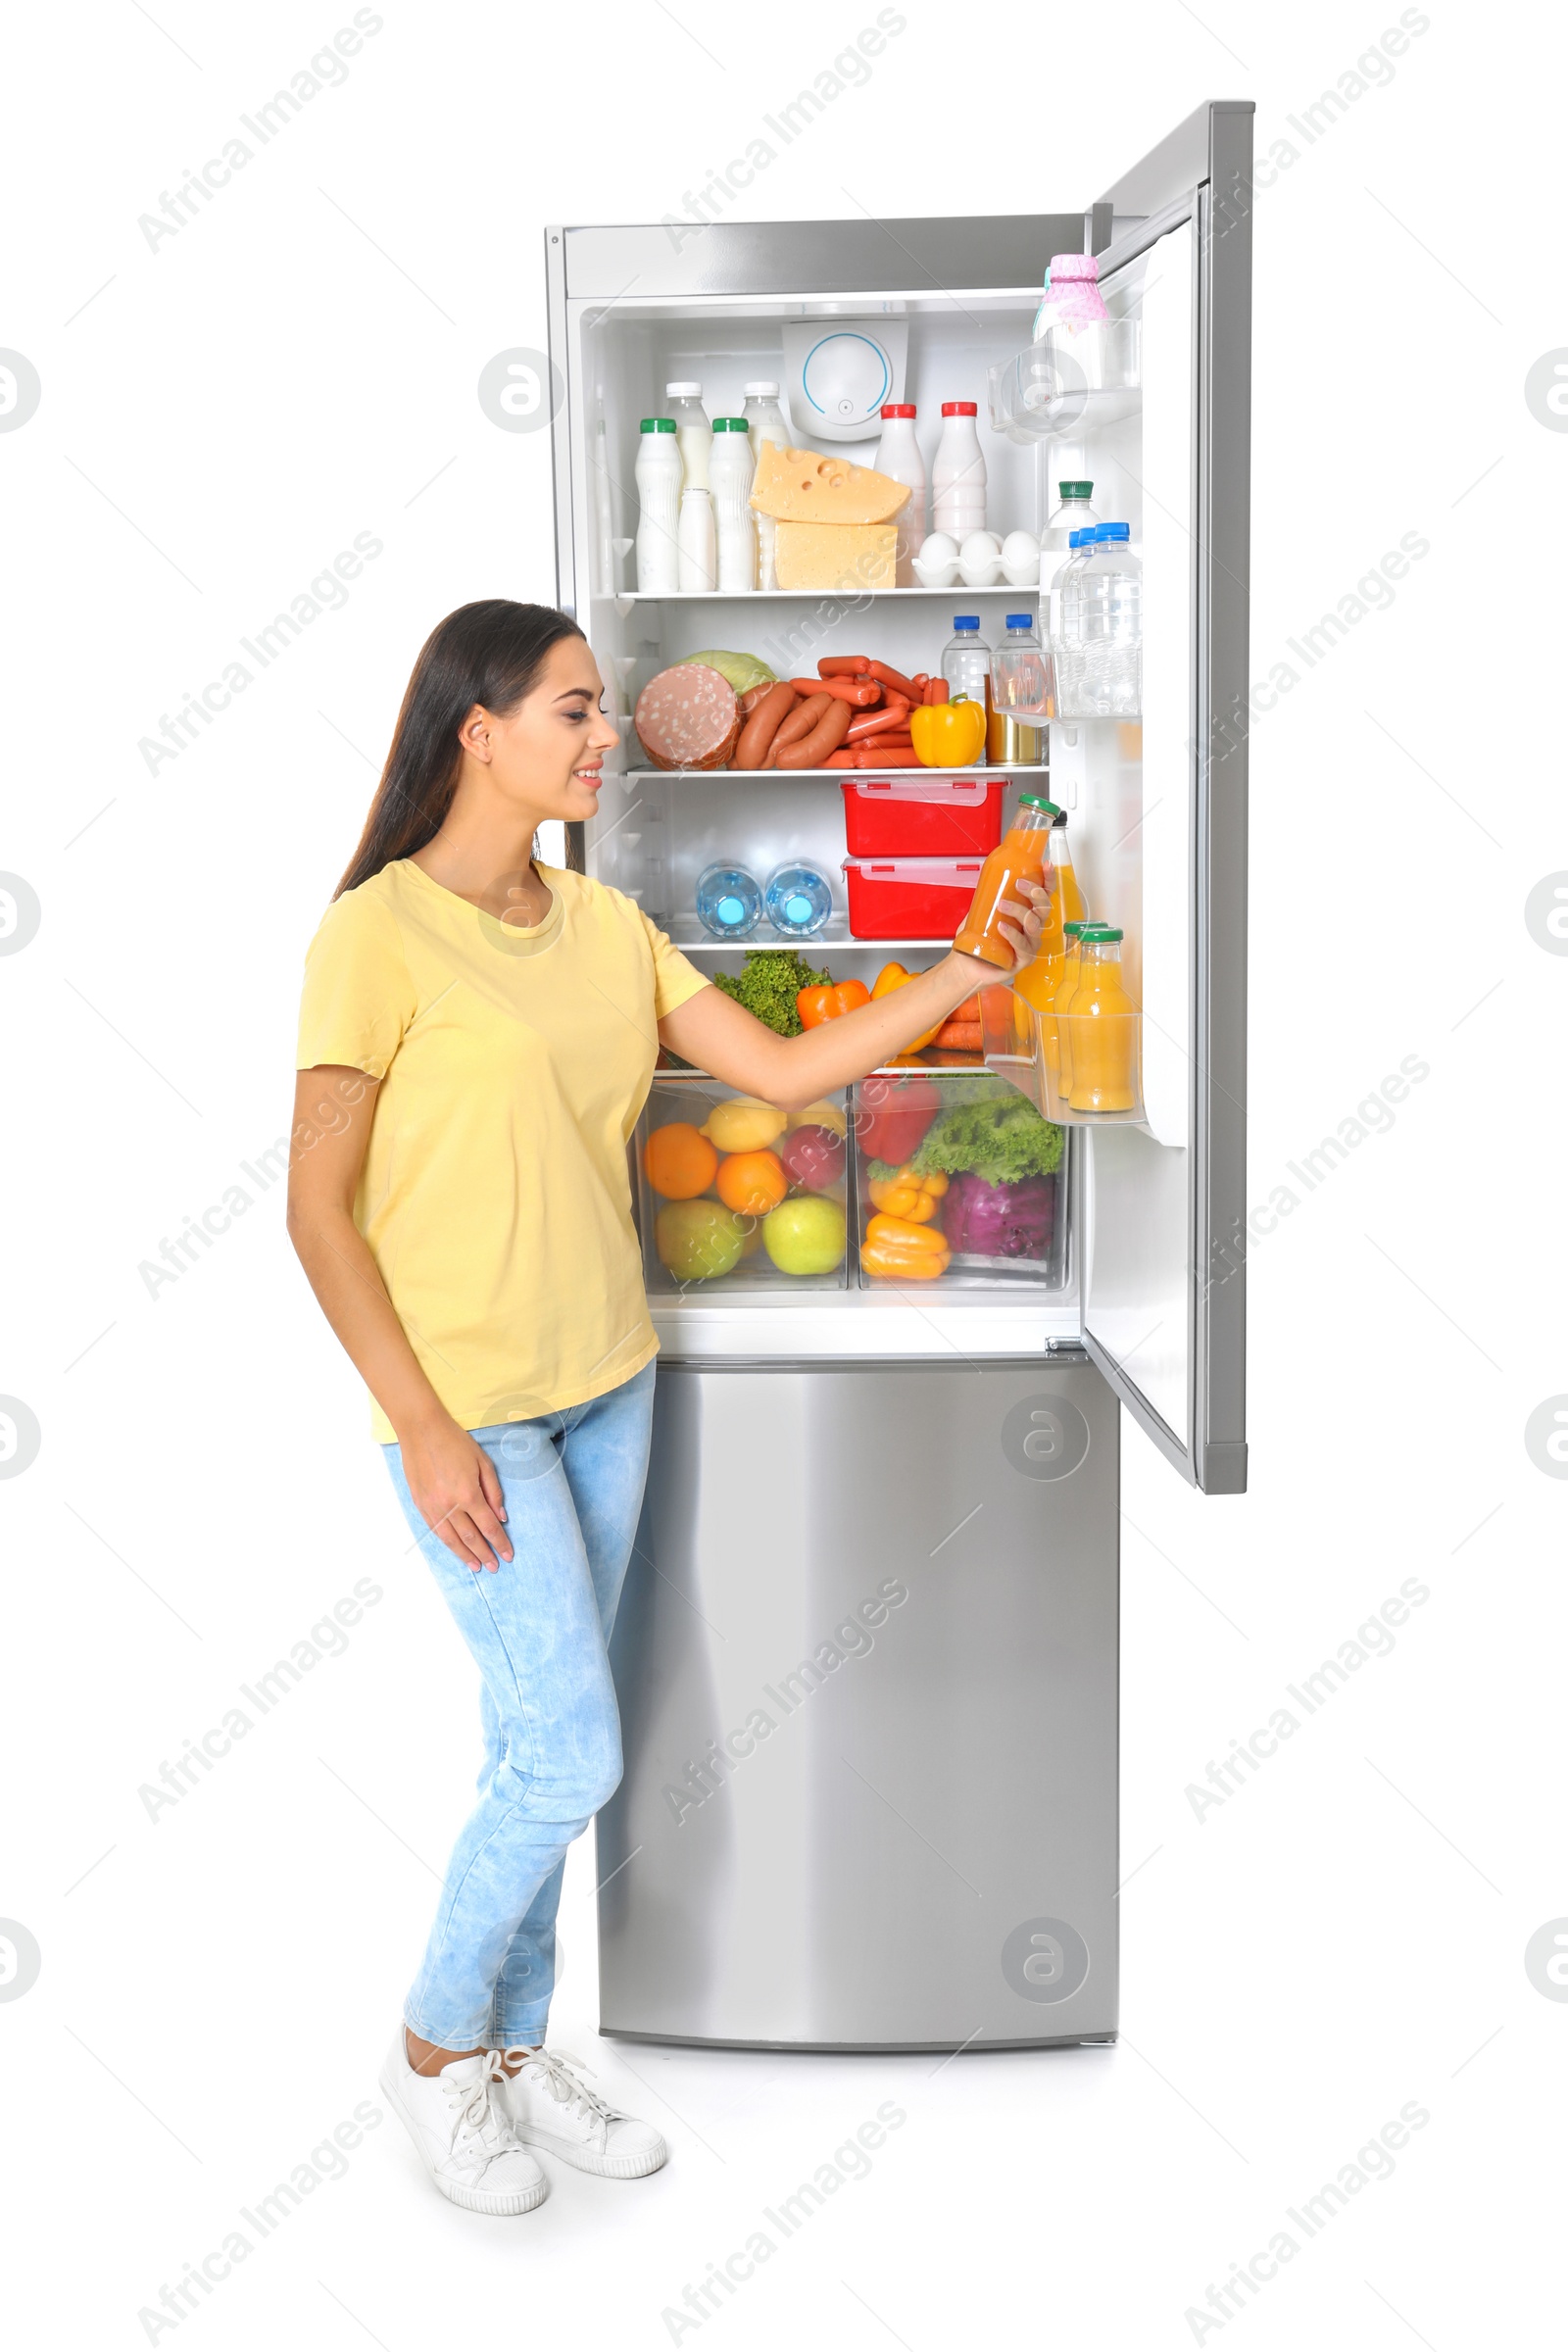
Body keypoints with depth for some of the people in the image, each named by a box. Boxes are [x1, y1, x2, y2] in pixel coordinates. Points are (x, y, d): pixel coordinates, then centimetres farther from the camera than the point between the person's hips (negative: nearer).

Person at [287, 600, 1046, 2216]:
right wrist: (424, 1428, -16)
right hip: (470, 1407, -6)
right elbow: (316, 1206, -14)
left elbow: (781, 1071, 6)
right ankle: (434, 2048, 19)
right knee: (571, 1755, -6)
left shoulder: (605, 924, 6)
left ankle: (517, 2050, 32)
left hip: (607, 1385, 6)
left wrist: (969, 973, -1)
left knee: (540, 1747, 14)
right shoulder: (379, 934, -14)